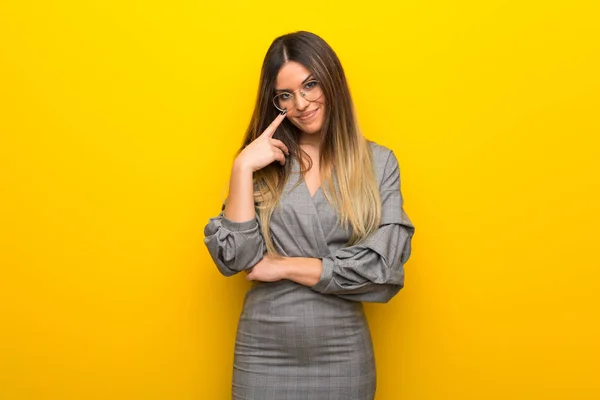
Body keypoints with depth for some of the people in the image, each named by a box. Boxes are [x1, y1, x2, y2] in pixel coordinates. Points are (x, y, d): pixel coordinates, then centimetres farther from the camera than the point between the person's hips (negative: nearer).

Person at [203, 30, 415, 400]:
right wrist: (242, 167, -15)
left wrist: (287, 267, -10)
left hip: (342, 355, 0)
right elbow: (235, 258, -8)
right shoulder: (264, 163, 1)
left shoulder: (378, 162, -2)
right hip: (264, 354, 1)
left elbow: (384, 266, -11)